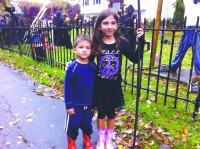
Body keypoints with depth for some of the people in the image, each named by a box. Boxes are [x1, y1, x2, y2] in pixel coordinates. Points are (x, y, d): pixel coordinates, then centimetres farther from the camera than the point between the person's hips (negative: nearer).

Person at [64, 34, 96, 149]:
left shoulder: (93, 66, -5)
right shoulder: (72, 67, -16)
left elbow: (96, 84, 4)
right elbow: (67, 87, -11)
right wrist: (68, 105, -9)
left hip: (89, 104, 4)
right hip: (75, 104, -3)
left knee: (87, 124, 20)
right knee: (73, 125, 14)